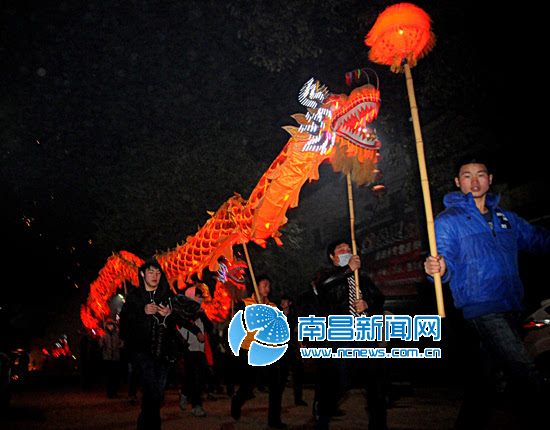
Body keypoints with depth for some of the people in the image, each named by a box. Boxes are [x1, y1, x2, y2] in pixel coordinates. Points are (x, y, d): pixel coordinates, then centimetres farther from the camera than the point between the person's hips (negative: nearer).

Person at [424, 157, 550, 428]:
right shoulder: (448, 220, 1)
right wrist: (438, 268, -32)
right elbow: (447, 260, -9)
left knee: (487, 376, 13)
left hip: (511, 308, 6)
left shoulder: (505, 218, 18)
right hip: (482, 308, -6)